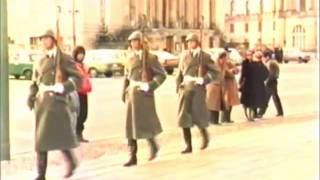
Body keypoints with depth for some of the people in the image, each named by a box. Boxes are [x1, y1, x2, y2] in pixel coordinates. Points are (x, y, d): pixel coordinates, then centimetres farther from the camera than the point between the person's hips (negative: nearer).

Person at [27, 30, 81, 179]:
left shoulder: (65, 59, 1)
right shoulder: (40, 63, 17)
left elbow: (78, 79, -5)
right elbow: (35, 83, 20)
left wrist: (63, 88, -21)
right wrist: (31, 98, 0)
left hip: (58, 101, -5)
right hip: (42, 102, 5)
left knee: (61, 136, -3)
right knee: (40, 138, 0)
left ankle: (71, 161, 25)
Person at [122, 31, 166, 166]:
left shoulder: (150, 57, -5)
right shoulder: (131, 58, 12)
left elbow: (162, 75, -7)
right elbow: (126, 77, 16)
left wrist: (150, 86, -17)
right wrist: (124, 93, 10)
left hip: (144, 94, -5)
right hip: (132, 94, 5)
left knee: (145, 123, -1)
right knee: (131, 124, 1)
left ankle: (153, 146, 28)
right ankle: (133, 157, 5)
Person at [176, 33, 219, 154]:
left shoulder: (204, 56, 0)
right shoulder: (184, 55, 10)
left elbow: (215, 72, -1)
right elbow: (179, 73, 13)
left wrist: (203, 80, -13)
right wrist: (178, 88, 8)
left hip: (198, 89, -3)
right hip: (185, 89, 3)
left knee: (198, 116, 3)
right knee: (184, 117, -2)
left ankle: (205, 136, 34)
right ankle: (188, 146, 3)